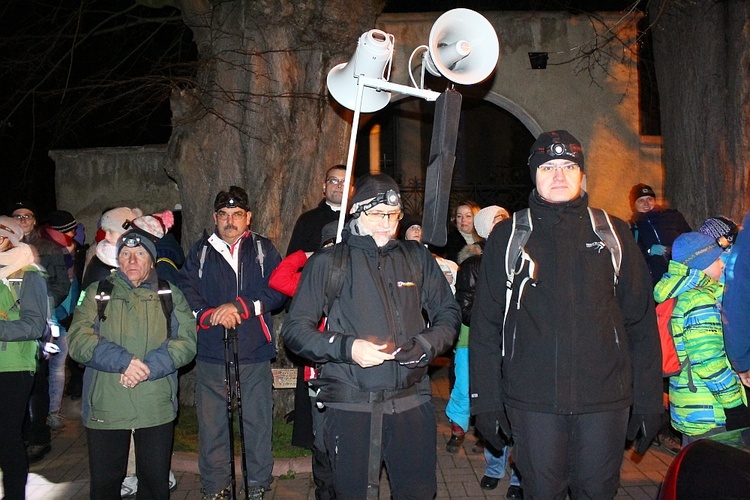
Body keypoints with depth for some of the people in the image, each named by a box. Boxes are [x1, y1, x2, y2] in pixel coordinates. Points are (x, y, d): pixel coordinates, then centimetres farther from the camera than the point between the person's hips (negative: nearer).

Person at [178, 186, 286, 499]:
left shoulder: (263, 249, 8)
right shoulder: (201, 251, 10)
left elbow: (278, 291, -3)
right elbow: (186, 291, 0)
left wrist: (240, 306, -14)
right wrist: (211, 315, -16)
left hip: (255, 354, 0)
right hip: (211, 354, 1)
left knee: (258, 423, 5)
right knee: (212, 426, 6)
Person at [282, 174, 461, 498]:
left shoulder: (417, 258, 10)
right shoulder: (327, 263, 2)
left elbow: (448, 313, 14)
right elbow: (294, 329, 0)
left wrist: (426, 345, -6)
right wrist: (347, 347, -14)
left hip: (412, 402, 2)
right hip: (350, 406, -2)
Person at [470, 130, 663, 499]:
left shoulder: (613, 233, 8)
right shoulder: (508, 236, 4)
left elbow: (641, 322, 8)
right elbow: (485, 324, 3)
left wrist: (648, 399, 4)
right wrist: (486, 399, -2)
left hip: (605, 399, 1)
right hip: (532, 399, -1)